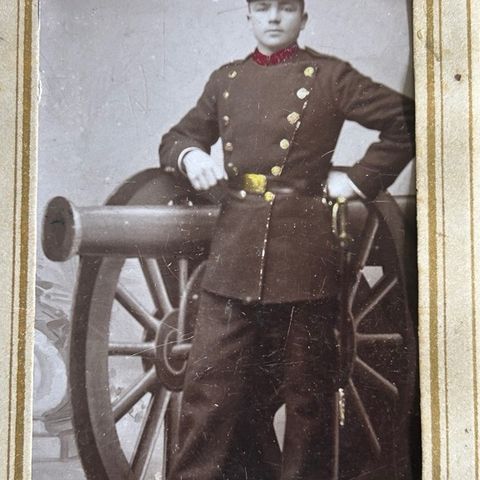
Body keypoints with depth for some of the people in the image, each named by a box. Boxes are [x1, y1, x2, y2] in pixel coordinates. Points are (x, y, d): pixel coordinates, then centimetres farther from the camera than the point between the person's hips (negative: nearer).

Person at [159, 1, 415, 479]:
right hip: (234, 249, 3)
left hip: (303, 254, -3)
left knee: (307, 391, 8)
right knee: (210, 385, 3)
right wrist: (190, 155, -3)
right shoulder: (225, 80, 14)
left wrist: (357, 180, -3)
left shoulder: (329, 76, 2)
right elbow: (177, 137, 20)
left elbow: (407, 121, 2)